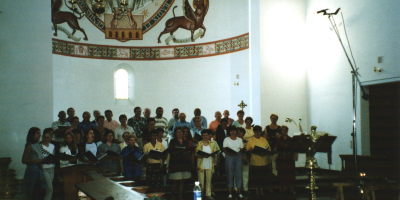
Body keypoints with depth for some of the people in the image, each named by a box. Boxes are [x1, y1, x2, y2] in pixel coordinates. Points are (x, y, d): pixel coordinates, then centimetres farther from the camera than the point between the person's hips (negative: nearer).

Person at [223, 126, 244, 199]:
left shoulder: (239, 139, 12)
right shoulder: (226, 139, 4)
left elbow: (241, 149, 12)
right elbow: (224, 149, -3)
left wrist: (237, 152, -8)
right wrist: (230, 153, -19)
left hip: (238, 156, 2)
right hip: (229, 157, -2)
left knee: (238, 174, 0)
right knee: (230, 174, -1)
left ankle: (239, 192, 6)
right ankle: (230, 192, 5)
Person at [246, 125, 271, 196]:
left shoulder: (264, 140, 11)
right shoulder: (251, 140, 4)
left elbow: (269, 149, 8)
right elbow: (247, 150, 0)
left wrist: (265, 153, -12)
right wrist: (252, 150, -21)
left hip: (263, 162, 2)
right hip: (254, 162, -2)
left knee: (263, 176, 4)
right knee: (255, 177, 1)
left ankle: (261, 190, 17)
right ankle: (256, 190, 13)